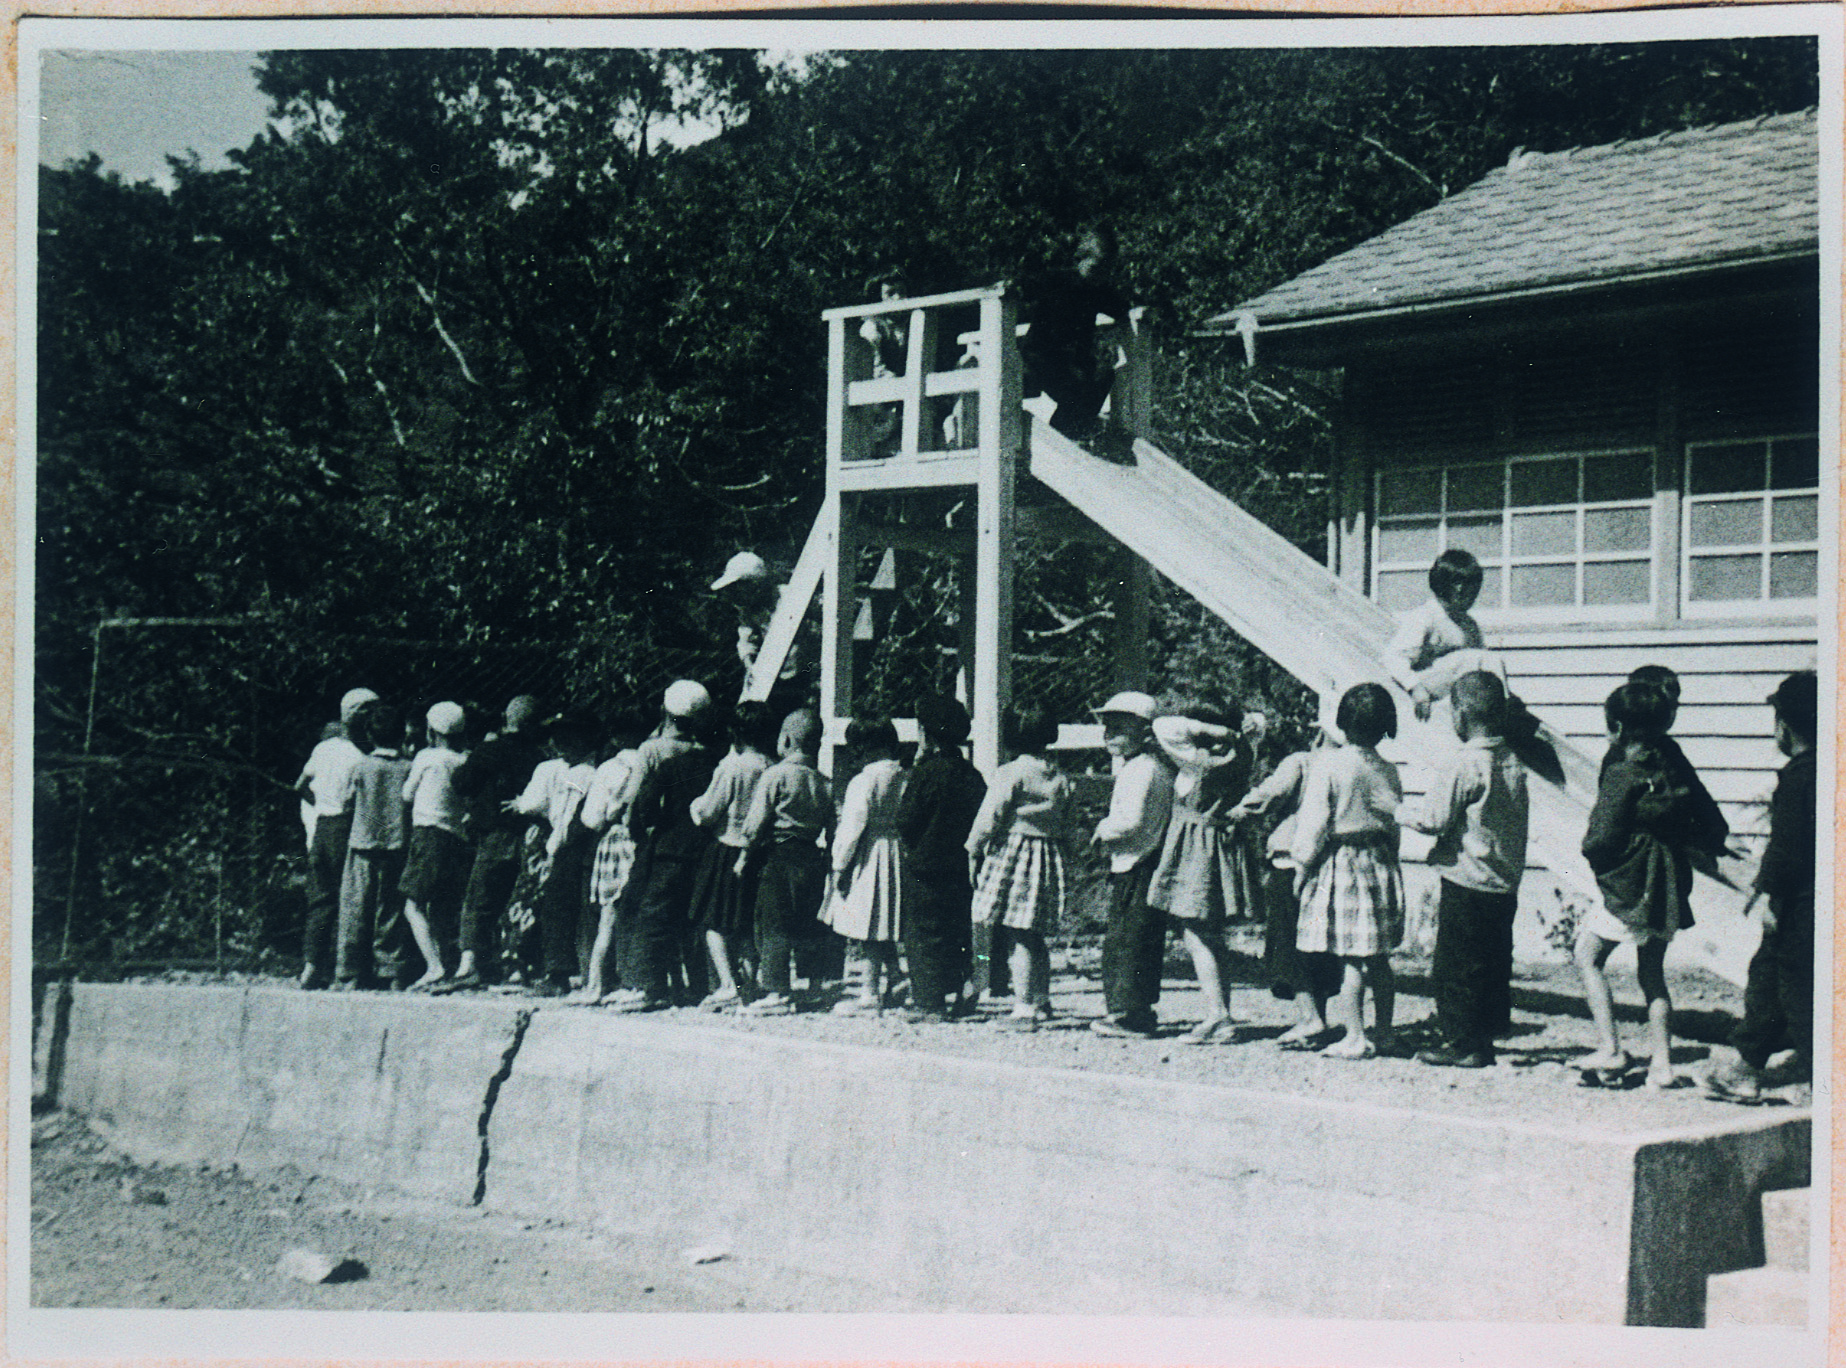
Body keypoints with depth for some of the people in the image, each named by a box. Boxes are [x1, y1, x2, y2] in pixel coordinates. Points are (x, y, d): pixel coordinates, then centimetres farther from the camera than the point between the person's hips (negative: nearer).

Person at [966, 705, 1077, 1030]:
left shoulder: (1011, 773, -9)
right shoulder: (1062, 779, 9)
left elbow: (988, 820, -9)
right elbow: (1070, 831, 12)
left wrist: (973, 852, 0)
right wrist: (1059, 854, 22)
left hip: (1012, 855, -6)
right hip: (1048, 861, 6)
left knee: (1020, 937, -4)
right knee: (1036, 937, 16)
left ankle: (1024, 1009, -4)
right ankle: (1042, 1003, 23)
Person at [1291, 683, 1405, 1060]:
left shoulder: (1328, 766, -12)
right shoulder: (1388, 771, 4)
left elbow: (1313, 824, -11)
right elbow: (1396, 823, 10)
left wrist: (1302, 865, 0)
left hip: (1340, 864, -5)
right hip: (1381, 865, 5)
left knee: (1350, 957, -4)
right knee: (1379, 957, 13)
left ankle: (1355, 1037, -2)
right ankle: (1384, 1032, 20)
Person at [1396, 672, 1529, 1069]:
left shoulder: (1467, 762, -17)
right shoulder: (1513, 762, 6)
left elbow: (1435, 818, -17)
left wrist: (1401, 812, 2)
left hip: (1465, 884, -8)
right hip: (1505, 883, 8)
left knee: (1455, 965, 2)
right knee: (1493, 963, 12)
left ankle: (1461, 1042, 5)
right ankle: (1484, 1040, 18)